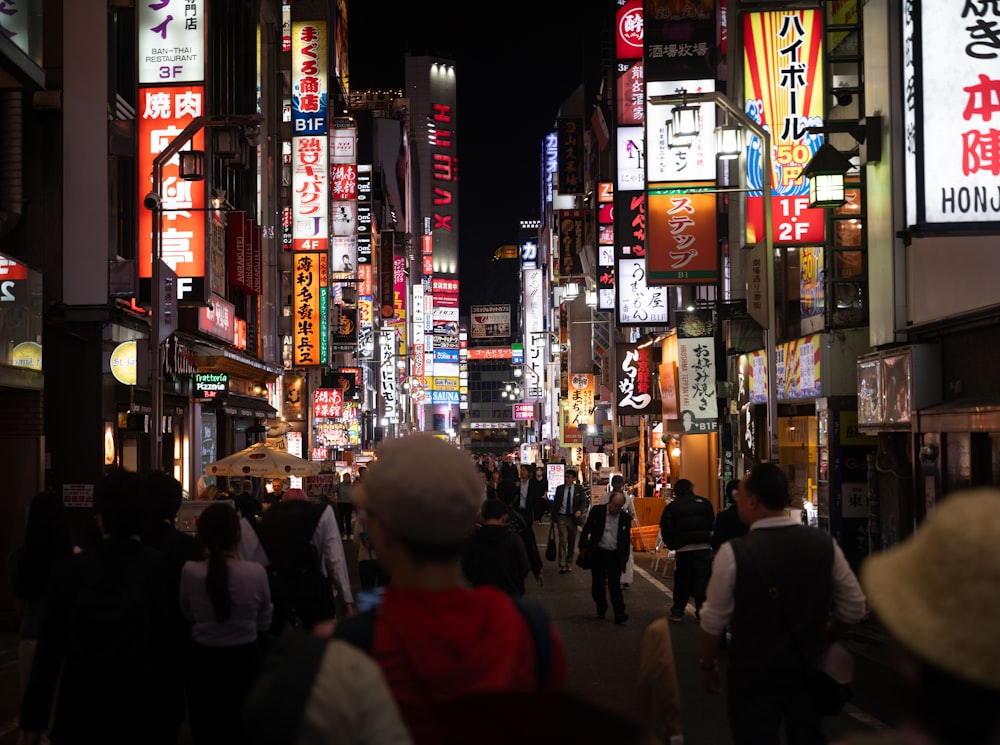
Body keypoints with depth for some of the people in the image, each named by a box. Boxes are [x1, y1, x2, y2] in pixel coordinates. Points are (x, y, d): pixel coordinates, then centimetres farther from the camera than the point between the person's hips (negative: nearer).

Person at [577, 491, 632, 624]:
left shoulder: (625, 518, -1)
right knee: (598, 584, 9)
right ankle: (601, 609, 26)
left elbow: (627, 539, 9)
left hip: (615, 556, -1)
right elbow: (586, 529, 3)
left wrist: (625, 556, 9)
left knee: (615, 585, -8)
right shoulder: (597, 511, -5)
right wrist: (583, 547, 4)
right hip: (597, 553, 1)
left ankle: (619, 614, -10)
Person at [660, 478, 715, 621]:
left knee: (682, 582, 8)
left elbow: (666, 529, -1)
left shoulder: (671, 507, 4)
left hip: (683, 548, 0)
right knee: (702, 580, 4)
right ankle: (702, 611, 3)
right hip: (704, 546, 0)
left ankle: (677, 612, 11)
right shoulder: (704, 502, 7)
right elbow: (712, 523, 11)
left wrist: (672, 545, 10)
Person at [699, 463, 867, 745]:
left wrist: (708, 666, 6)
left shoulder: (733, 553, -18)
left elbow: (714, 621, -11)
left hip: (753, 677, -4)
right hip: (807, 670, 4)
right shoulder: (824, 543, -6)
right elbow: (854, 608, 1)